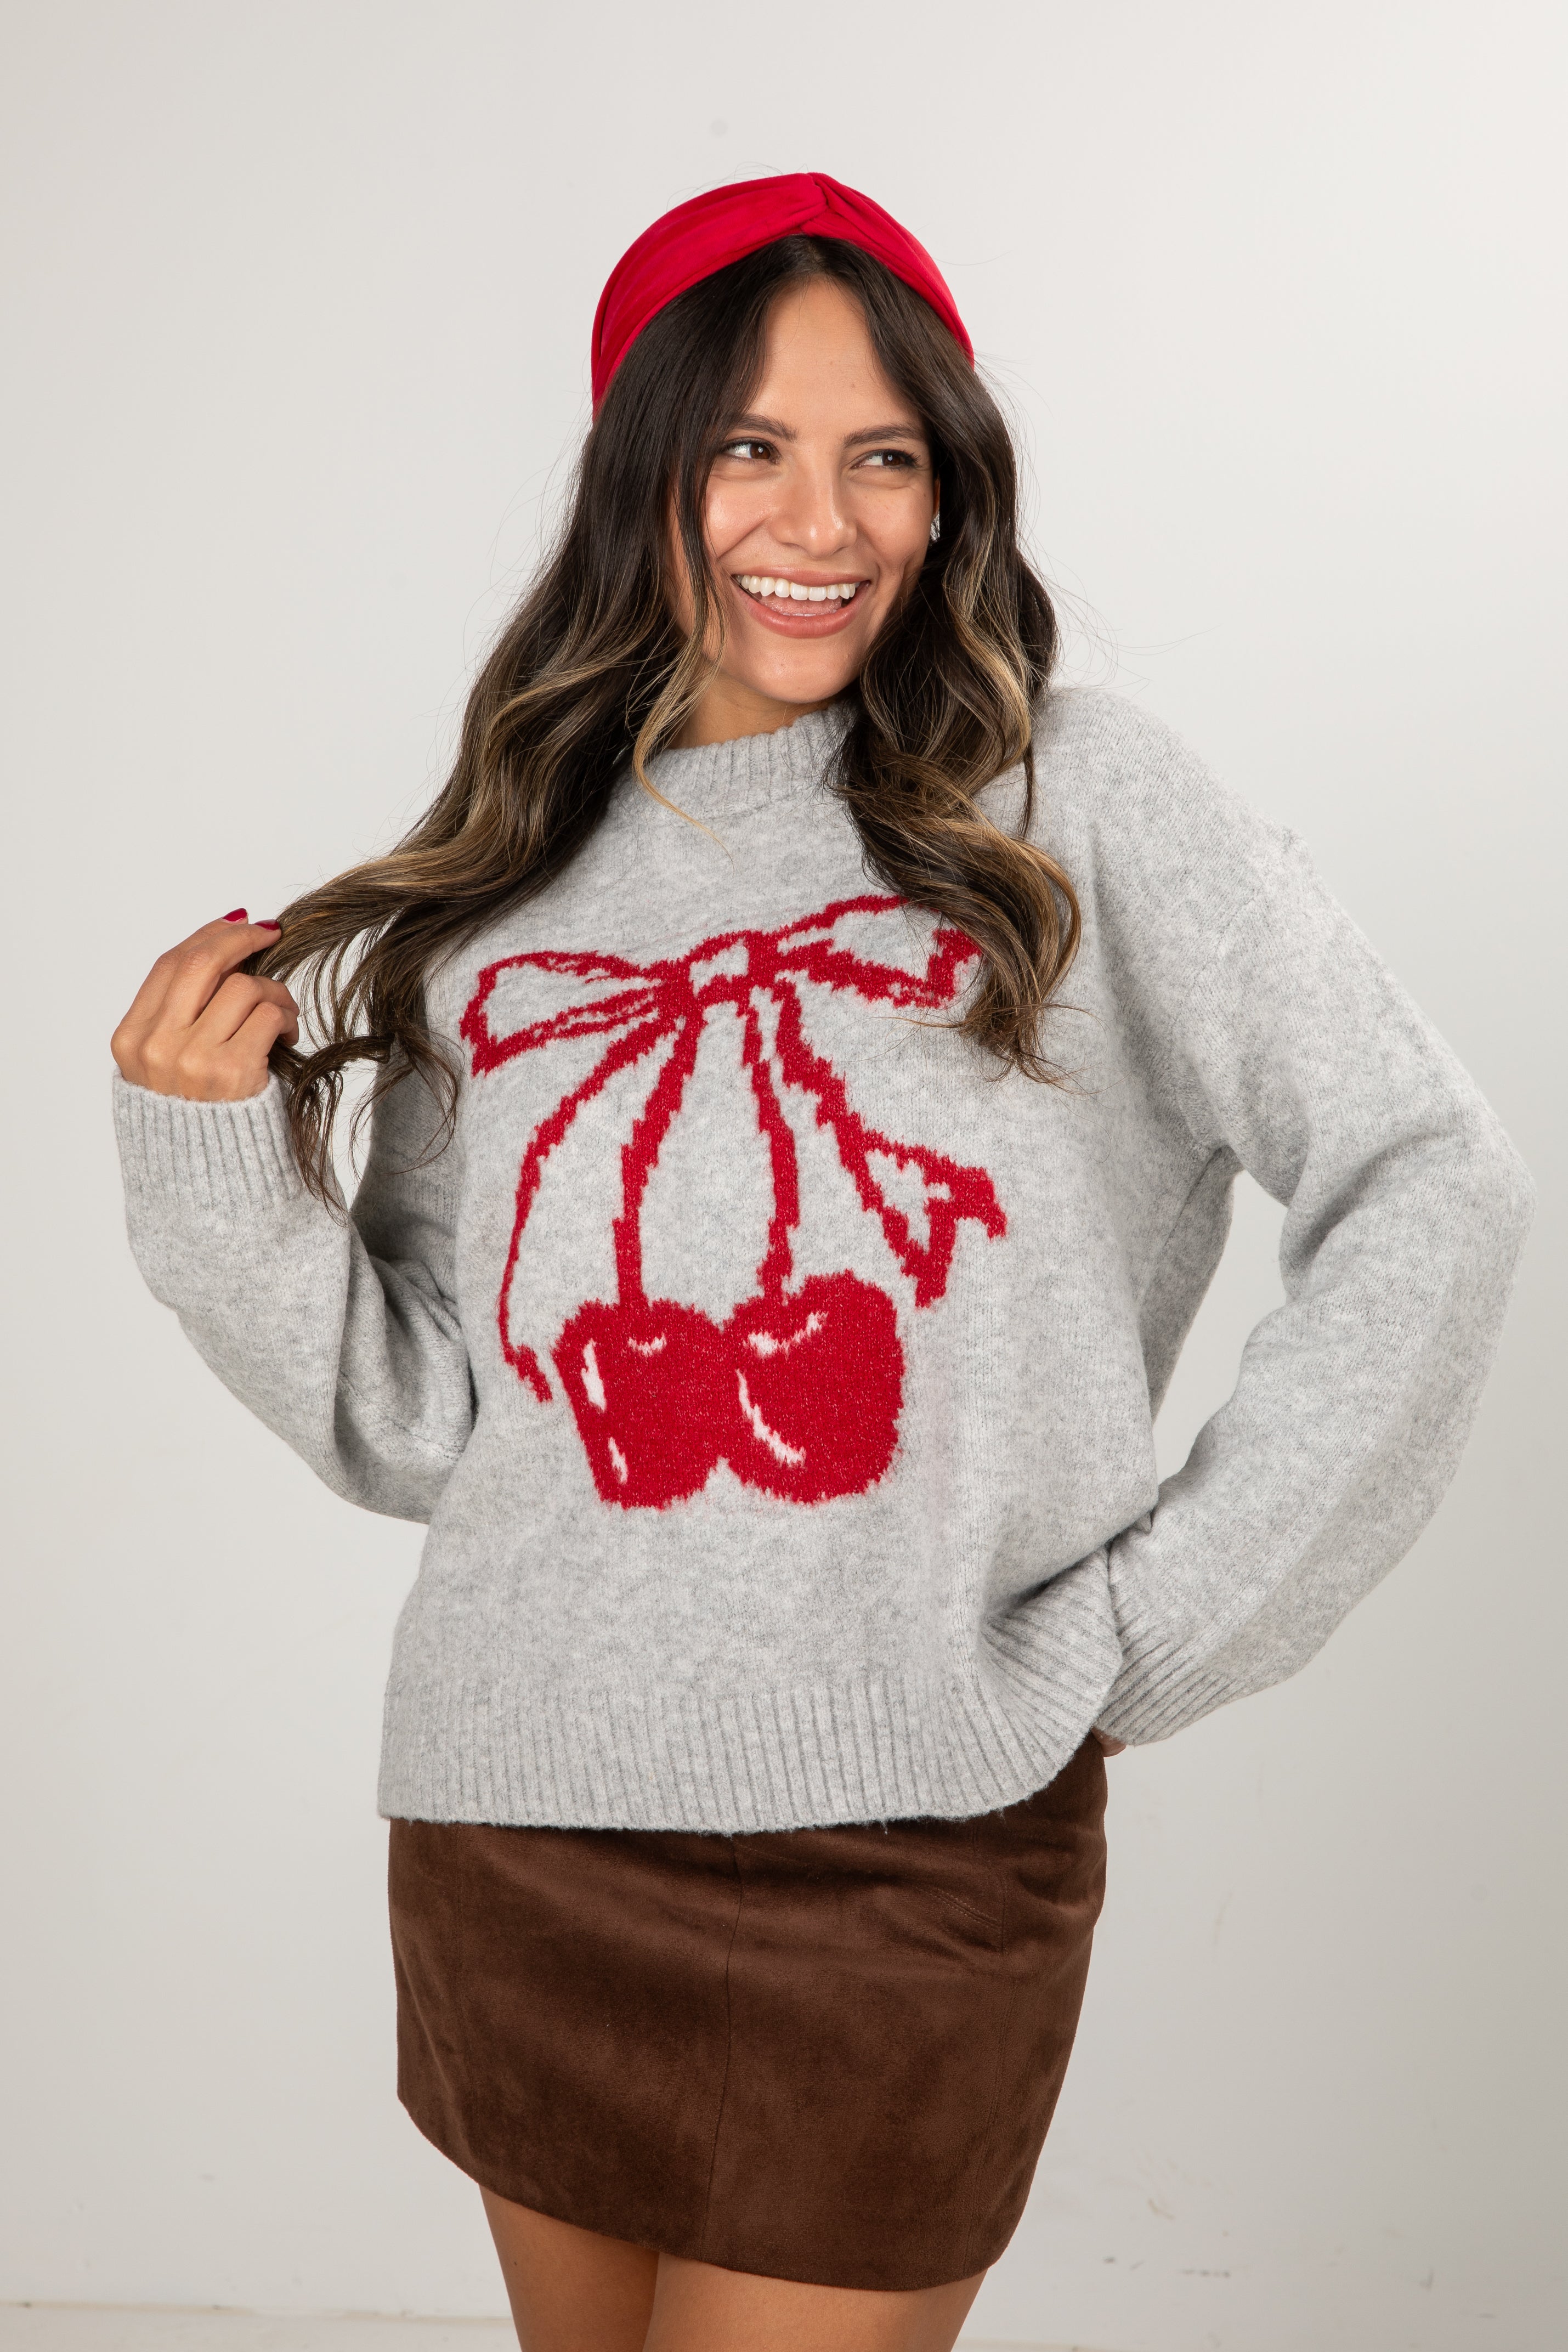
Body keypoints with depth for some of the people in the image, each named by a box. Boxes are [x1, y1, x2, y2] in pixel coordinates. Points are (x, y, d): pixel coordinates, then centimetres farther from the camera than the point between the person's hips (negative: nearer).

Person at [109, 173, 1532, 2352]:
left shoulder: (1070, 798, -2)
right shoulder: (491, 898, 7)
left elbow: (1428, 1182, -5)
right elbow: (415, 1429, 5)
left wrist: (1158, 1623, -8)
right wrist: (216, 1159, -8)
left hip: (918, 1851, -3)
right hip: (518, 1840, 4)